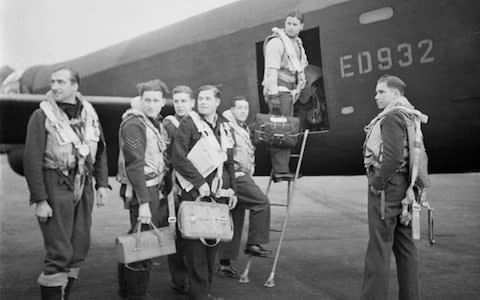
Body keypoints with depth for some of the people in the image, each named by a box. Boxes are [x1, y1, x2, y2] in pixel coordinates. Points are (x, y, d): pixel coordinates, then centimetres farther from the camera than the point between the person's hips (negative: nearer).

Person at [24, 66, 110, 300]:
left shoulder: (89, 114, 8)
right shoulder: (42, 116, -7)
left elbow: (100, 151, 14)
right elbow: (32, 160, -10)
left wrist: (102, 183, 5)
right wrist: (39, 199, -16)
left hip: (83, 187, 5)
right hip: (55, 186, -5)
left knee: (79, 248, 11)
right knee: (59, 252, -6)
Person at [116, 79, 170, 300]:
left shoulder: (156, 122, 15)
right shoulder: (133, 124, -14)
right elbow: (135, 165, -21)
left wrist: (162, 189, 14)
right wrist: (143, 202, -25)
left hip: (155, 188, 9)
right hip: (141, 190, -9)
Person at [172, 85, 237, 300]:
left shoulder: (225, 127, 15)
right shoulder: (189, 123, -5)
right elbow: (178, 157, -12)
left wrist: (232, 189, 16)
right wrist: (199, 181, -15)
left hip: (218, 193, 6)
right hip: (195, 193, -6)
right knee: (195, 243, -4)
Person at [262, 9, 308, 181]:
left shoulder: (297, 44, 20)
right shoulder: (276, 42, -9)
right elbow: (271, 69, -17)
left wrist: (296, 91, 20)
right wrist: (273, 94, -23)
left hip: (290, 91, 9)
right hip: (279, 90, -9)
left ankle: (282, 168, 16)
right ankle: (280, 170, -12)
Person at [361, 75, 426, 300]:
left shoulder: (391, 117, -14)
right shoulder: (410, 117, 17)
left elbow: (393, 157, -25)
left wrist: (377, 183, -15)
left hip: (387, 188, -10)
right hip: (405, 187, 10)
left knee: (379, 247, -5)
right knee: (405, 246, 14)